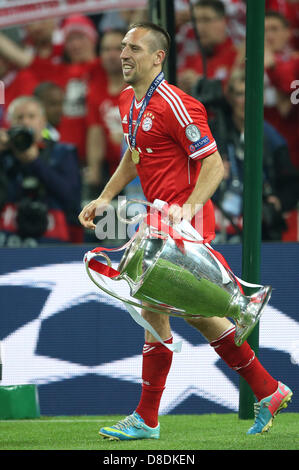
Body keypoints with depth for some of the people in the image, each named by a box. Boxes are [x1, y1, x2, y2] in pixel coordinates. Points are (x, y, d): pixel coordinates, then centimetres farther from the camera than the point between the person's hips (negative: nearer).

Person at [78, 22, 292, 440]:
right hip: (161, 220, 10)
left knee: (154, 308, -7)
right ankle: (267, 390, 21)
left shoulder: (174, 105, -17)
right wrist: (104, 198, 18)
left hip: (184, 225, -10)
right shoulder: (128, 102, 11)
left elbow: (214, 164, -18)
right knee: (197, 312, 13)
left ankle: (147, 420, 1)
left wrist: (189, 207, -29)